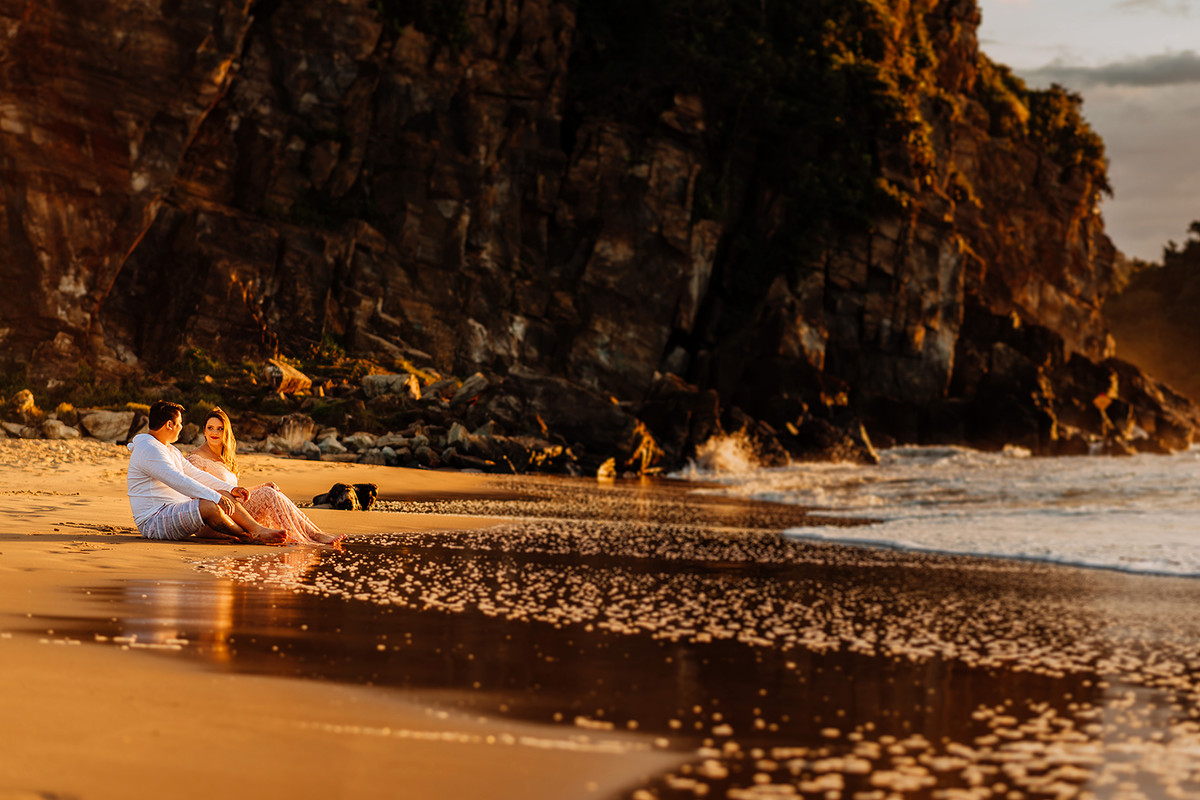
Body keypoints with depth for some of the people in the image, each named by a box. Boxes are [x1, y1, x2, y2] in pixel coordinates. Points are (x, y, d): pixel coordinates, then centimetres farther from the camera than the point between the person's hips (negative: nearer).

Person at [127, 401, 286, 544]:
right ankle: (246, 536, -10)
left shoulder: (171, 451, 21)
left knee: (225, 497, 1)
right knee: (210, 506, -30)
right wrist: (216, 497, -31)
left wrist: (230, 488, 12)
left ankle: (258, 529, -12)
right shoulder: (148, 450, -16)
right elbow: (179, 482, -27)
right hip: (154, 520, -11)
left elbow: (195, 474, 23)